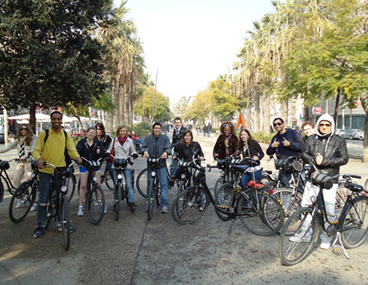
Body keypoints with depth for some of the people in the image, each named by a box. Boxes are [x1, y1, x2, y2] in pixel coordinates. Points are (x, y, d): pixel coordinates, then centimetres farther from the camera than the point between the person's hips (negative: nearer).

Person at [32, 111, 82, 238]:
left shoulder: (66, 135, 4)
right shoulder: (44, 133, -4)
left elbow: (71, 149, 0)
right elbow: (36, 150, -6)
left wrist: (77, 157, -22)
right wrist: (39, 159, -27)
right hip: (45, 170, -3)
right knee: (43, 198, 1)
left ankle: (61, 223, 23)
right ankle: (39, 225, 14)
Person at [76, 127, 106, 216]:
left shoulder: (98, 143, 2)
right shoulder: (81, 142, -3)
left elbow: (102, 155, -1)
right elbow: (77, 152, -16)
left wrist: (99, 152, -23)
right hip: (84, 165, -1)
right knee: (83, 186, 0)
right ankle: (80, 207, 11)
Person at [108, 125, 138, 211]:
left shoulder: (130, 140, 8)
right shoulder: (114, 140, 9)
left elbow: (133, 151, 14)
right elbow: (110, 149, 15)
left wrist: (134, 154, -8)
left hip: (126, 165, -2)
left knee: (129, 184, -10)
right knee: (116, 185, 9)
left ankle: (132, 202, -7)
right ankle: (116, 201, 24)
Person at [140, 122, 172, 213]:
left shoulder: (165, 138, 1)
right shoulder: (148, 137, 4)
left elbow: (169, 147, -5)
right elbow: (143, 147, 0)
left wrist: (166, 152, -28)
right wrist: (145, 151, -23)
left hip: (161, 165, -2)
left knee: (164, 184, -5)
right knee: (149, 184, 12)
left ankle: (164, 205, 0)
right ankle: (148, 202, 27)